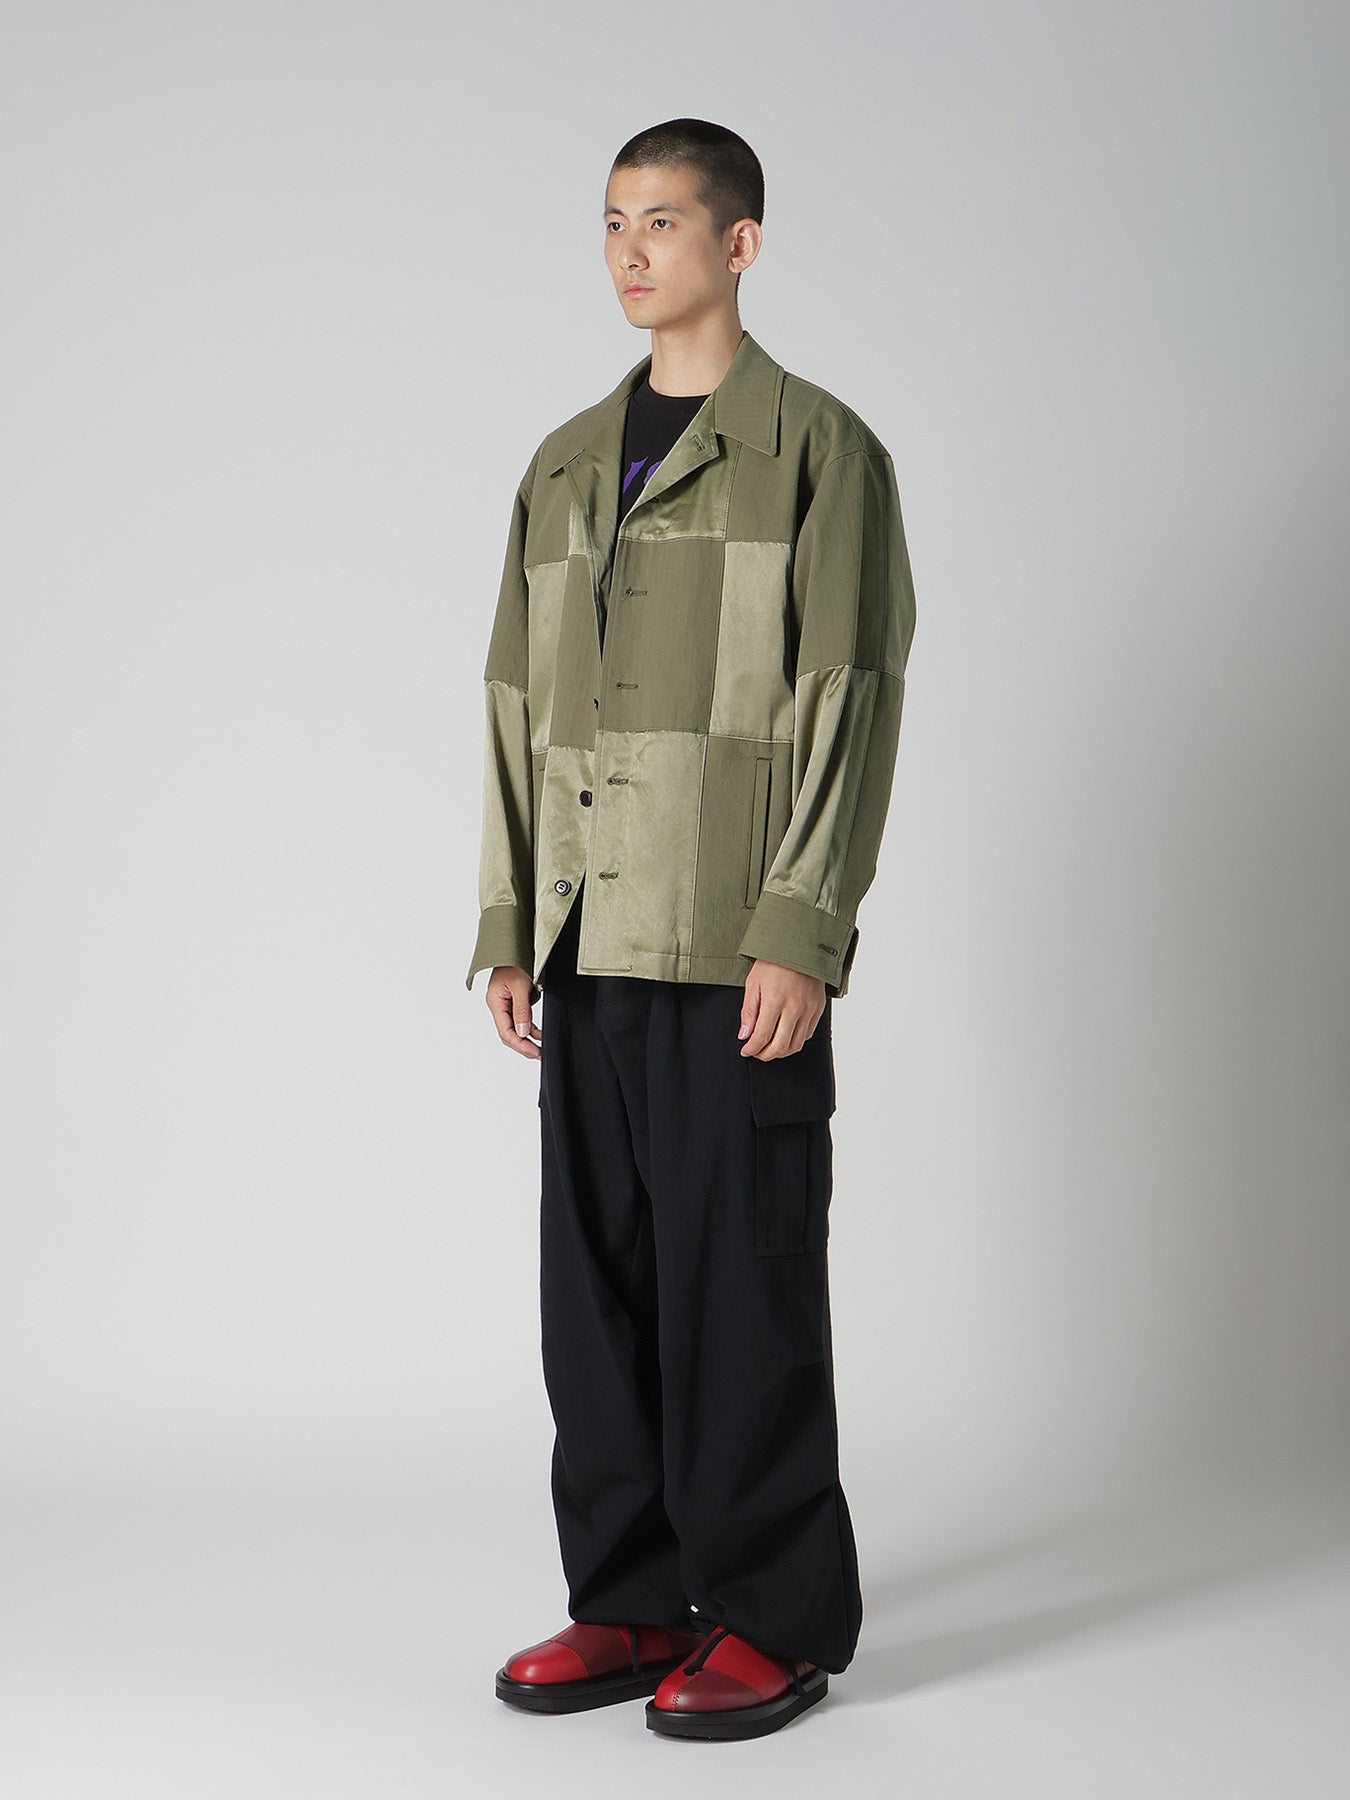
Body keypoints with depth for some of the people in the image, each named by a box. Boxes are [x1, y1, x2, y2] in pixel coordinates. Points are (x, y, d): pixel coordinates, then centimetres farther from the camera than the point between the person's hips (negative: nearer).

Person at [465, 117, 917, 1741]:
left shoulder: (819, 450, -2)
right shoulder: (563, 467, 17)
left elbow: (848, 704, -8)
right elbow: (517, 707, 16)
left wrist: (802, 935, -15)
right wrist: (509, 926, 10)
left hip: (739, 951, -6)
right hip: (590, 951, 6)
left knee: (741, 1286, -1)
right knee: (598, 1283, 9)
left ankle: (776, 1620, 11)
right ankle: (634, 1598, 21)